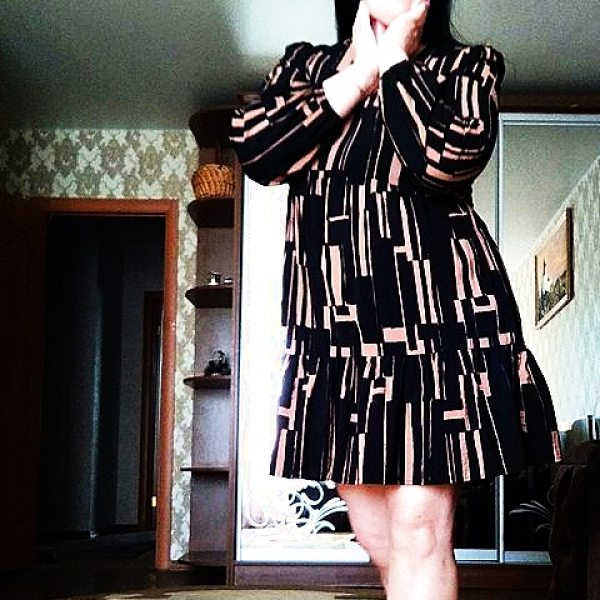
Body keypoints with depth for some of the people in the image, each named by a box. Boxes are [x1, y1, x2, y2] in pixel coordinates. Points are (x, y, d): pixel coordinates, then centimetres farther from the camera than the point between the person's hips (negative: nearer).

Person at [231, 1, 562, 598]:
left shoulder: (467, 66, 7)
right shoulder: (305, 66, 16)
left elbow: (452, 159, -14)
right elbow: (254, 152, -3)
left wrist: (395, 58, -3)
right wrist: (356, 76, -3)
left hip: (436, 311, -3)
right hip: (336, 323, 4)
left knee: (419, 530, -9)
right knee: (378, 541, 8)